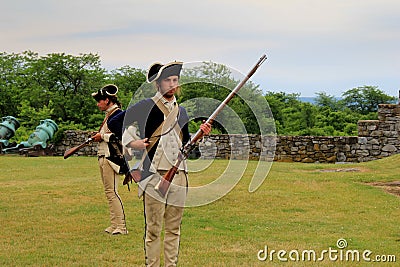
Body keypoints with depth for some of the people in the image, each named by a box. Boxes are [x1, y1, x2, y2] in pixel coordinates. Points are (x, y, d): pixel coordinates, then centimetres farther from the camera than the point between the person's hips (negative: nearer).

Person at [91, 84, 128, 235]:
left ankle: (121, 227, -11)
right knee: (108, 192, 10)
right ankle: (114, 225, 15)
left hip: (112, 158, -11)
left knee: (112, 192, -12)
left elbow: (120, 136, -21)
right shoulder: (109, 115, 19)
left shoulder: (118, 114, -12)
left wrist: (102, 136, -13)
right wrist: (99, 136, 8)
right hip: (103, 157, 11)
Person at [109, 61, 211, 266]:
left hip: (178, 175, 5)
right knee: (153, 228, -2)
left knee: (174, 228, 9)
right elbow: (116, 123, 2)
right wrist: (133, 143, -9)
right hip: (154, 175, -5)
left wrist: (200, 134, 5)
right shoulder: (146, 107, -2)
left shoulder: (181, 111, 16)